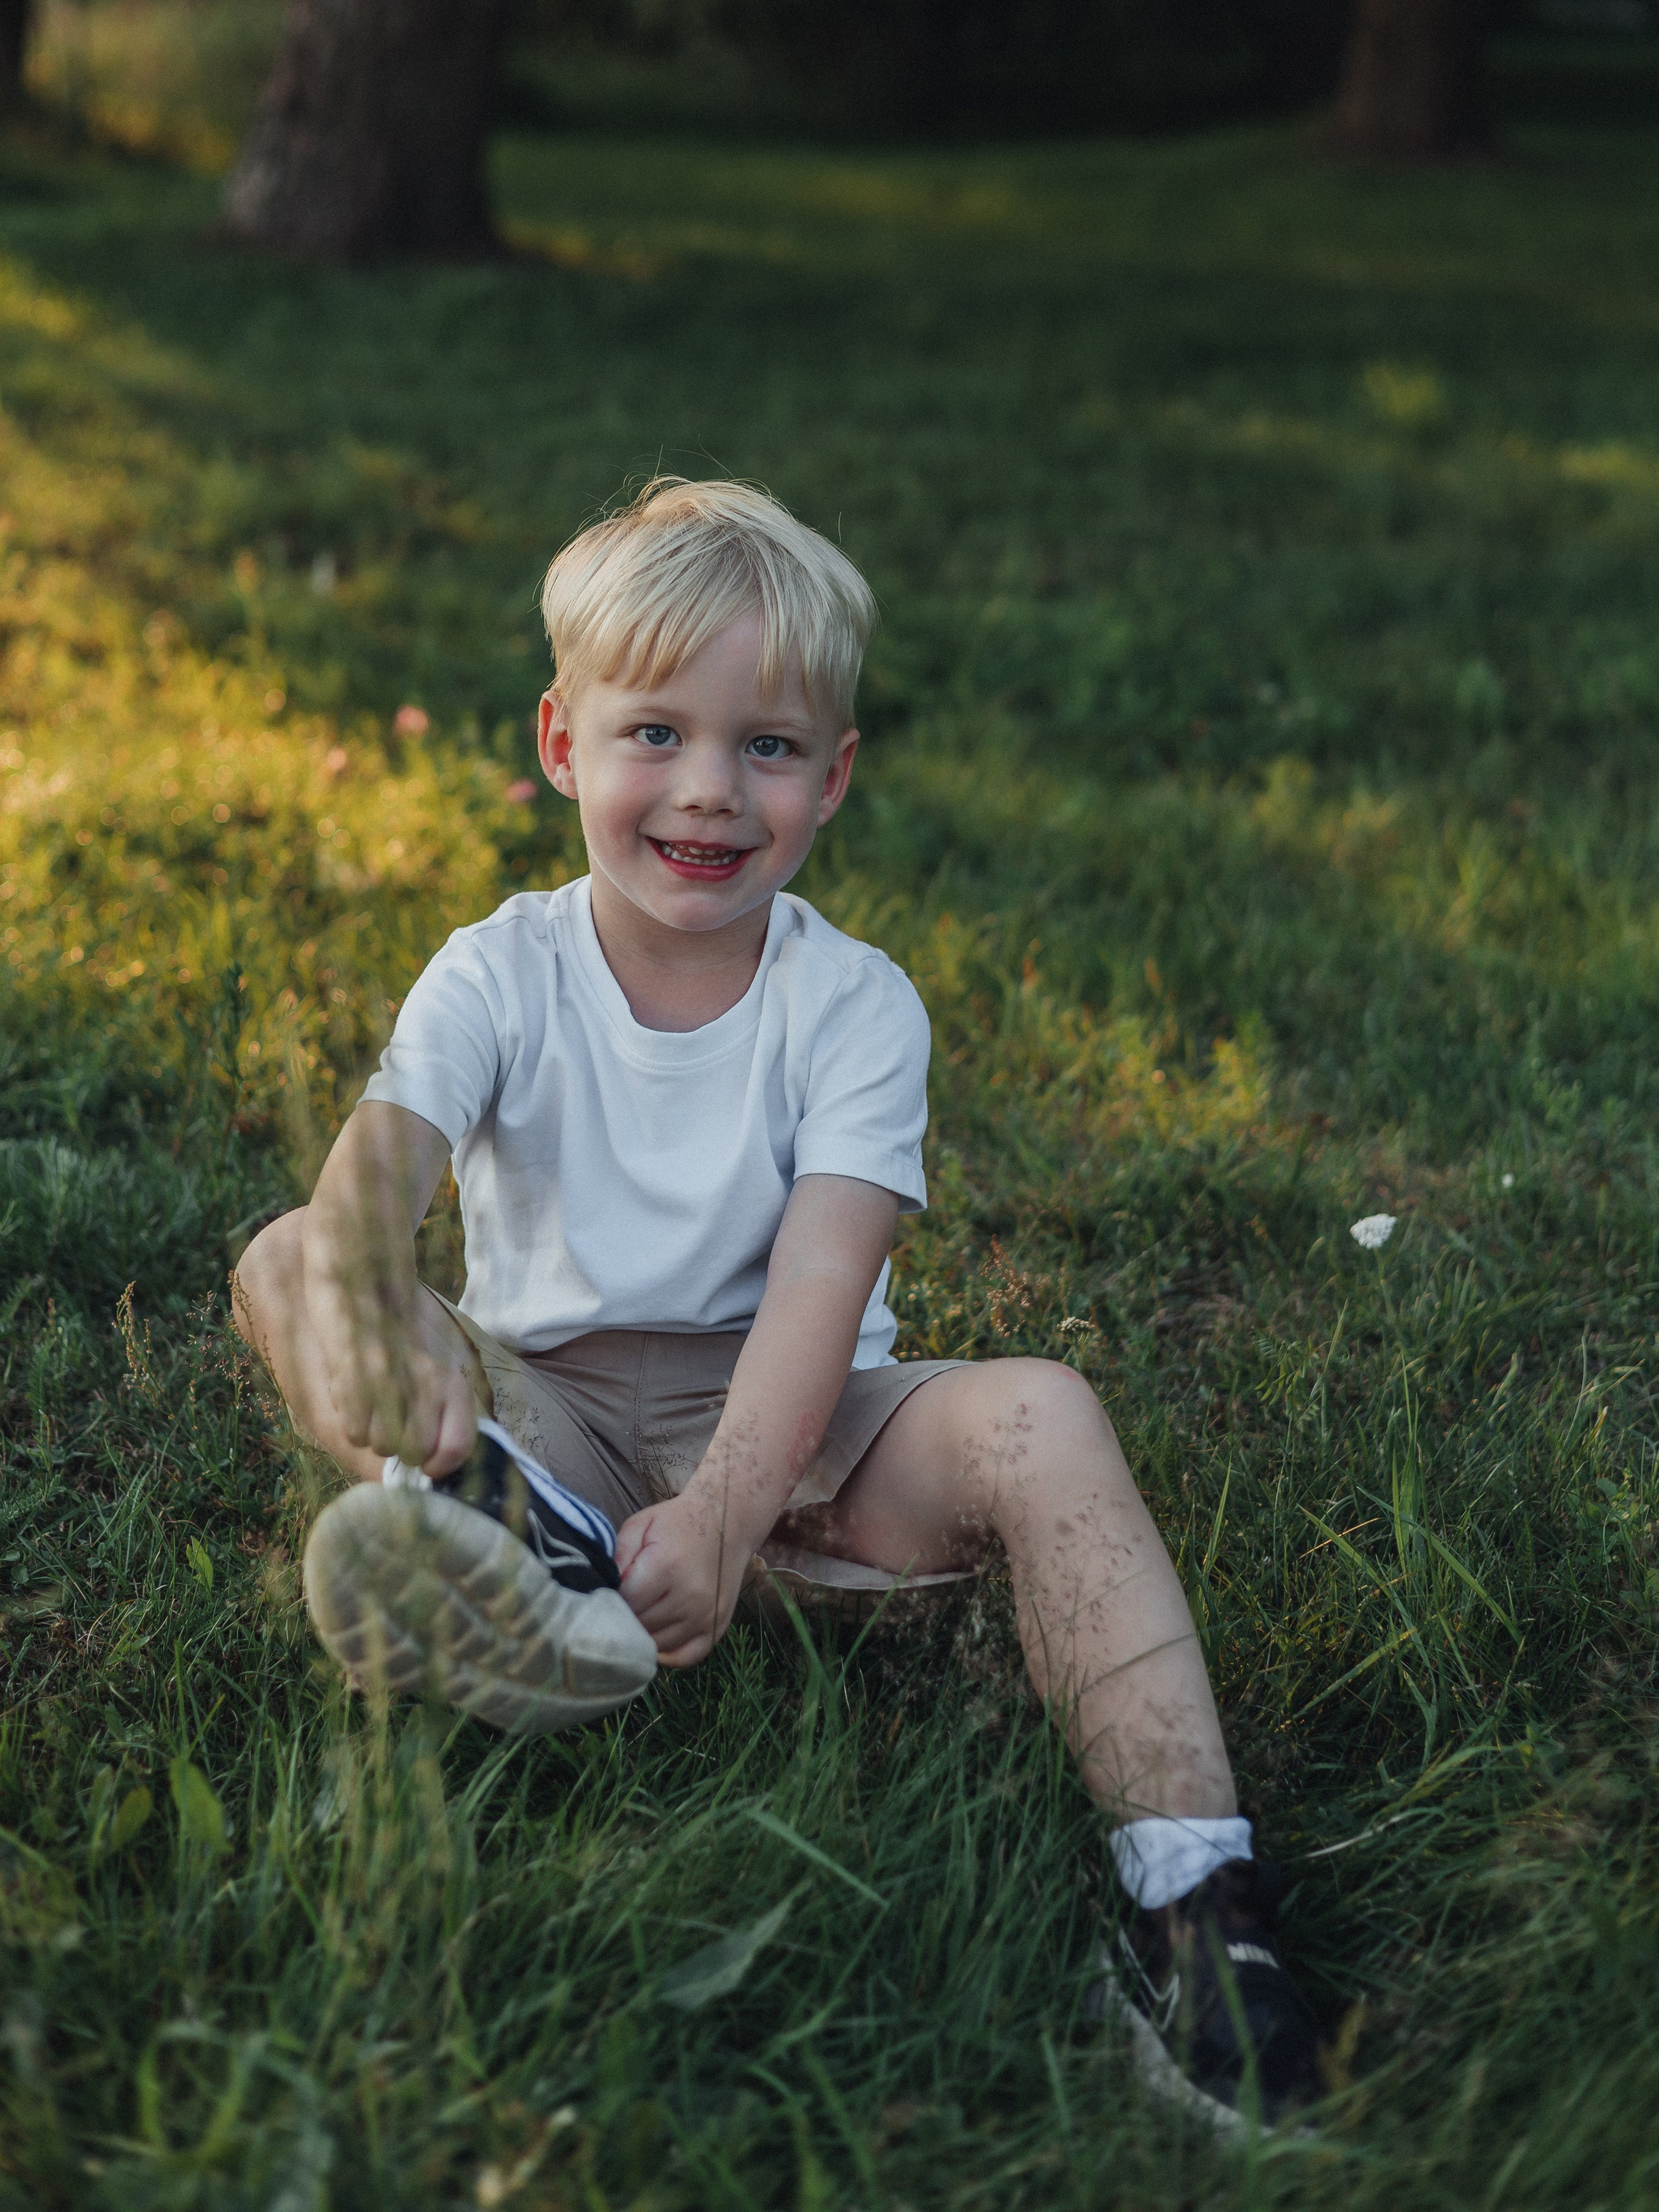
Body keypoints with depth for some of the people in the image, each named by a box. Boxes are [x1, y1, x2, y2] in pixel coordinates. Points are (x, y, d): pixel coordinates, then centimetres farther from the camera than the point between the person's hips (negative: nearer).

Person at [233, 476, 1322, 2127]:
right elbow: (385, 1143, -26)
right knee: (284, 1262, -21)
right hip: (547, 1400, 1)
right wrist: (363, 1304, -51)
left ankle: (1188, 1895, -31)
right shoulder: (502, 973, -5)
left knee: (1039, 1416, -28)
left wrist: (723, 1513, -37)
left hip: (775, 1427, -1)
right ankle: (533, 1543, -43)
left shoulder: (854, 1004, -6)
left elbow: (821, 1277, -20)